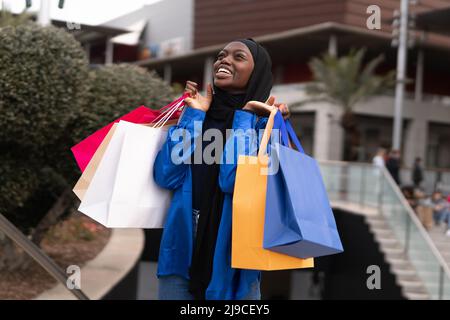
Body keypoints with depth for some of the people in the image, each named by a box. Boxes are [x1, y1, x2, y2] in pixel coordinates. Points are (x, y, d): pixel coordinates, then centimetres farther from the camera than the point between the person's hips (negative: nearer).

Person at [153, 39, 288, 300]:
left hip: (233, 257, -3)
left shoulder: (267, 121, -4)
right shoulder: (196, 114, 6)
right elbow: (166, 176, -7)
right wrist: (194, 114, -6)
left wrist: (245, 118, -13)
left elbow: (234, 180, -20)